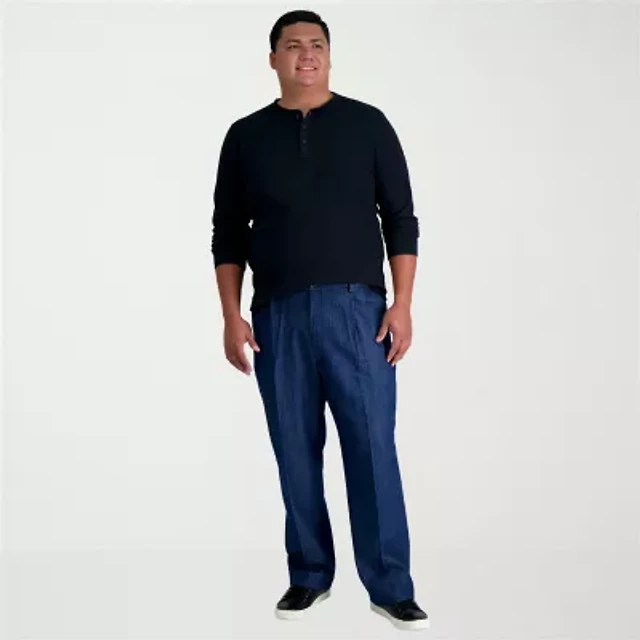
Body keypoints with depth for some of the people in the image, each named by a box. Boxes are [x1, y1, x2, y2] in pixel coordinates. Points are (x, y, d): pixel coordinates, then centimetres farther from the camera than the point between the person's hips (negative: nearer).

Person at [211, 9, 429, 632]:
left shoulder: (368, 124, 4)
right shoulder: (246, 136, 8)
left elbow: (400, 219, 2)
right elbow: (228, 234, 9)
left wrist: (401, 304, -7)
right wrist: (231, 316, 0)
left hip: (357, 309, -2)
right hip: (277, 315, 2)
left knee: (372, 447, -5)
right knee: (295, 451, 7)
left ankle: (391, 588, 3)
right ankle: (309, 575, 21)